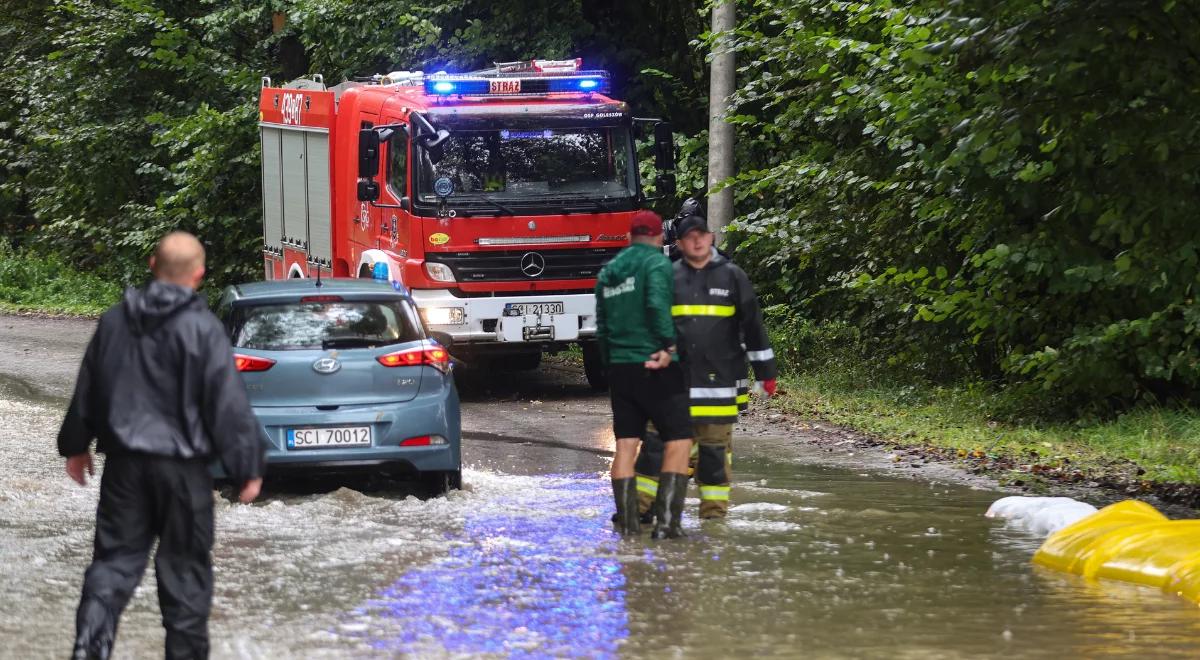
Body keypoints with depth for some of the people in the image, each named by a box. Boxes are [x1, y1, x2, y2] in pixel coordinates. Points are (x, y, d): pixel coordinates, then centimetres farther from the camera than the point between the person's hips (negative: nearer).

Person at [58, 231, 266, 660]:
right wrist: (248, 468, -6)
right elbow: (229, 405, -13)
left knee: (115, 559, 7)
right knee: (184, 567, 7)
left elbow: (87, 391, 17)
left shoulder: (115, 321, 5)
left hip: (124, 463, 4)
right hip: (182, 466, -4)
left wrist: (75, 445, 31)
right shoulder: (201, 328, -12)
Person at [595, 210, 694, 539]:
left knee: (625, 444, 8)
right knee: (678, 441, -3)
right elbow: (657, 304, -24)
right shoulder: (656, 264, -6)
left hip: (619, 366, 7)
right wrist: (668, 345, -19)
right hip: (655, 368, -7)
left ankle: (627, 520, 6)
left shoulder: (608, 271, 16)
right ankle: (667, 519, -12)